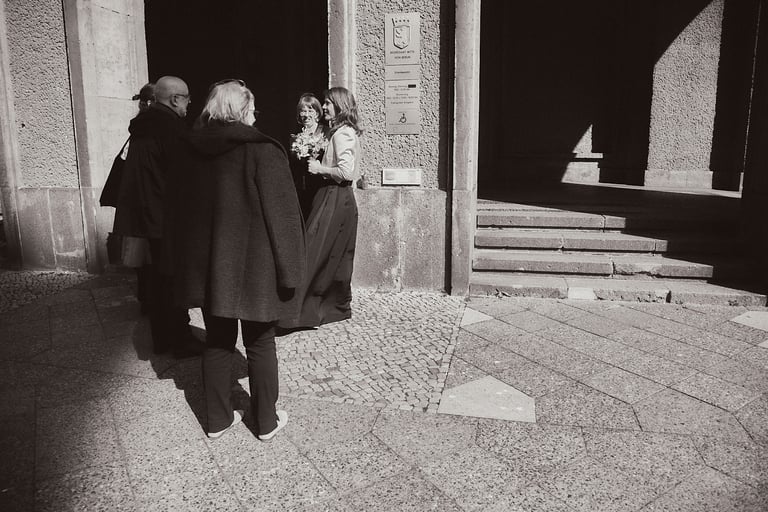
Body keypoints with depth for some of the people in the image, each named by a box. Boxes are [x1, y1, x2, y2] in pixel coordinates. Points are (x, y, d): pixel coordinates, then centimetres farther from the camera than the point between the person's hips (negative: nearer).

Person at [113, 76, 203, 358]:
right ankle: (181, 340, 9)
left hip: (144, 211, 9)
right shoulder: (171, 125, -16)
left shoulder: (142, 124, 13)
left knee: (158, 275, 15)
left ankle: (161, 338, 25)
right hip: (166, 214, -9)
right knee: (173, 276, 0)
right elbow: (180, 172, -19)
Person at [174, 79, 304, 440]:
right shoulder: (263, 151, -13)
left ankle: (218, 419, 26)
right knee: (260, 344, 9)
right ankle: (266, 422, 21)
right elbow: (281, 213, -16)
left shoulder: (193, 151, 4)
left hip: (208, 265, 5)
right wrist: (288, 268, -10)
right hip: (254, 265, -4)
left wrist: (193, 266, 19)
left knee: (217, 342, 16)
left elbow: (185, 209, 11)